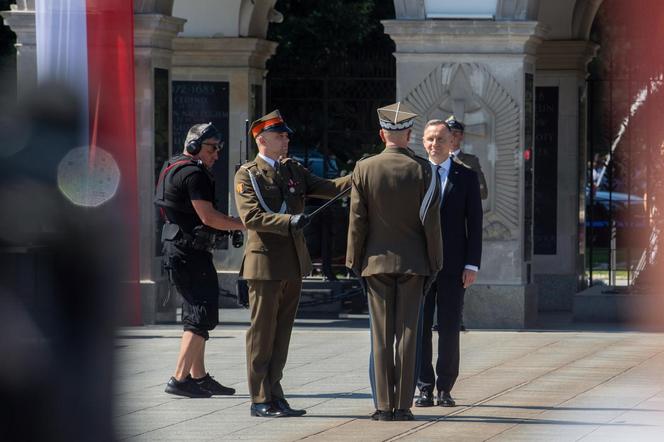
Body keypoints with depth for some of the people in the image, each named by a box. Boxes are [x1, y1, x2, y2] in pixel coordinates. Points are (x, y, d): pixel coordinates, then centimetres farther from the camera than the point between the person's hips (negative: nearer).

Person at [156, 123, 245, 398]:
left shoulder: (173, 167, 18)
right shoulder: (193, 174, -15)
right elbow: (208, 217, -21)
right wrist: (244, 225, -14)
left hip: (177, 249, 11)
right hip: (190, 252, -11)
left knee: (196, 315, 17)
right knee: (201, 316, -11)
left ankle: (199, 377, 22)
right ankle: (179, 379, -15)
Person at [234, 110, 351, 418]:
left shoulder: (293, 170, 16)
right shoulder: (247, 175, -5)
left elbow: (327, 188, 7)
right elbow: (251, 217, -16)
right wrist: (289, 221, -28)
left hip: (293, 263, 7)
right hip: (265, 263, -7)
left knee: (282, 332, 10)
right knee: (262, 332, -2)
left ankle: (274, 395, 15)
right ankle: (260, 400, 2)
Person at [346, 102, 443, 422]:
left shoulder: (364, 169, -4)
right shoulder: (423, 170, -5)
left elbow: (357, 220, -2)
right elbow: (431, 221, -3)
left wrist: (354, 260, 6)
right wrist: (435, 260, 6)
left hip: (377, 262, 0)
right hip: (413, 263, 0)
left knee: (381, 336, 3)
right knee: (408, 334, 2)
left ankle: (384, 406, 2)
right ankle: (403, 405, 0)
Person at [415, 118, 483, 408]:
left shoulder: (466, 177, 5)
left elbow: (474, 223, 3)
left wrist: (472, 264, -4)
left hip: (452, 265, -1)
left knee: (449, 329, 1)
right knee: (420, 328, 0)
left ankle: (445, 388, 8)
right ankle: (425, 388, 6)